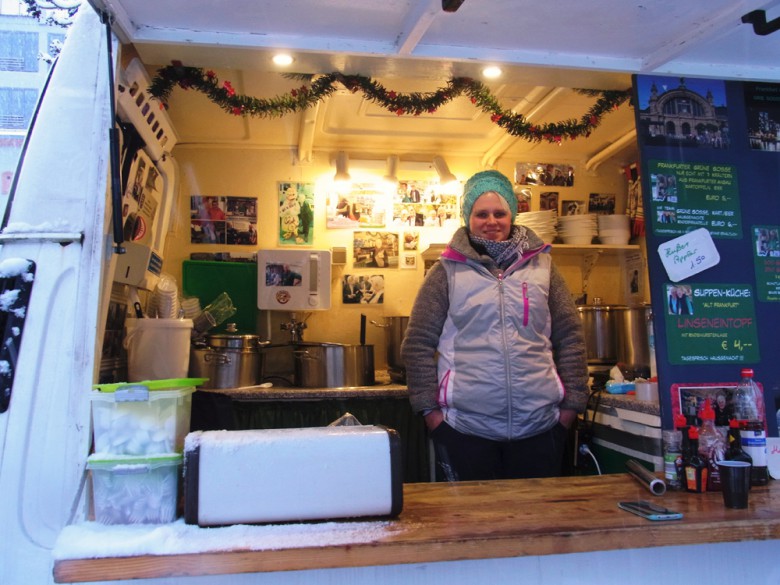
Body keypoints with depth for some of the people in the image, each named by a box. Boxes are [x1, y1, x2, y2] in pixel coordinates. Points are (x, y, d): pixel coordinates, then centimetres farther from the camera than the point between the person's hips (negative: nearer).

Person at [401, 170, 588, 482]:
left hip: (540, 423, 2)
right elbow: (417, 344, 2)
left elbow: (570, 337, 11)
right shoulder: (447, 271, 3)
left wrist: (572, 403, 6)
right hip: (464, 426, -2)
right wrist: (429, 408, -2)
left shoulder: (542, 266, 9)